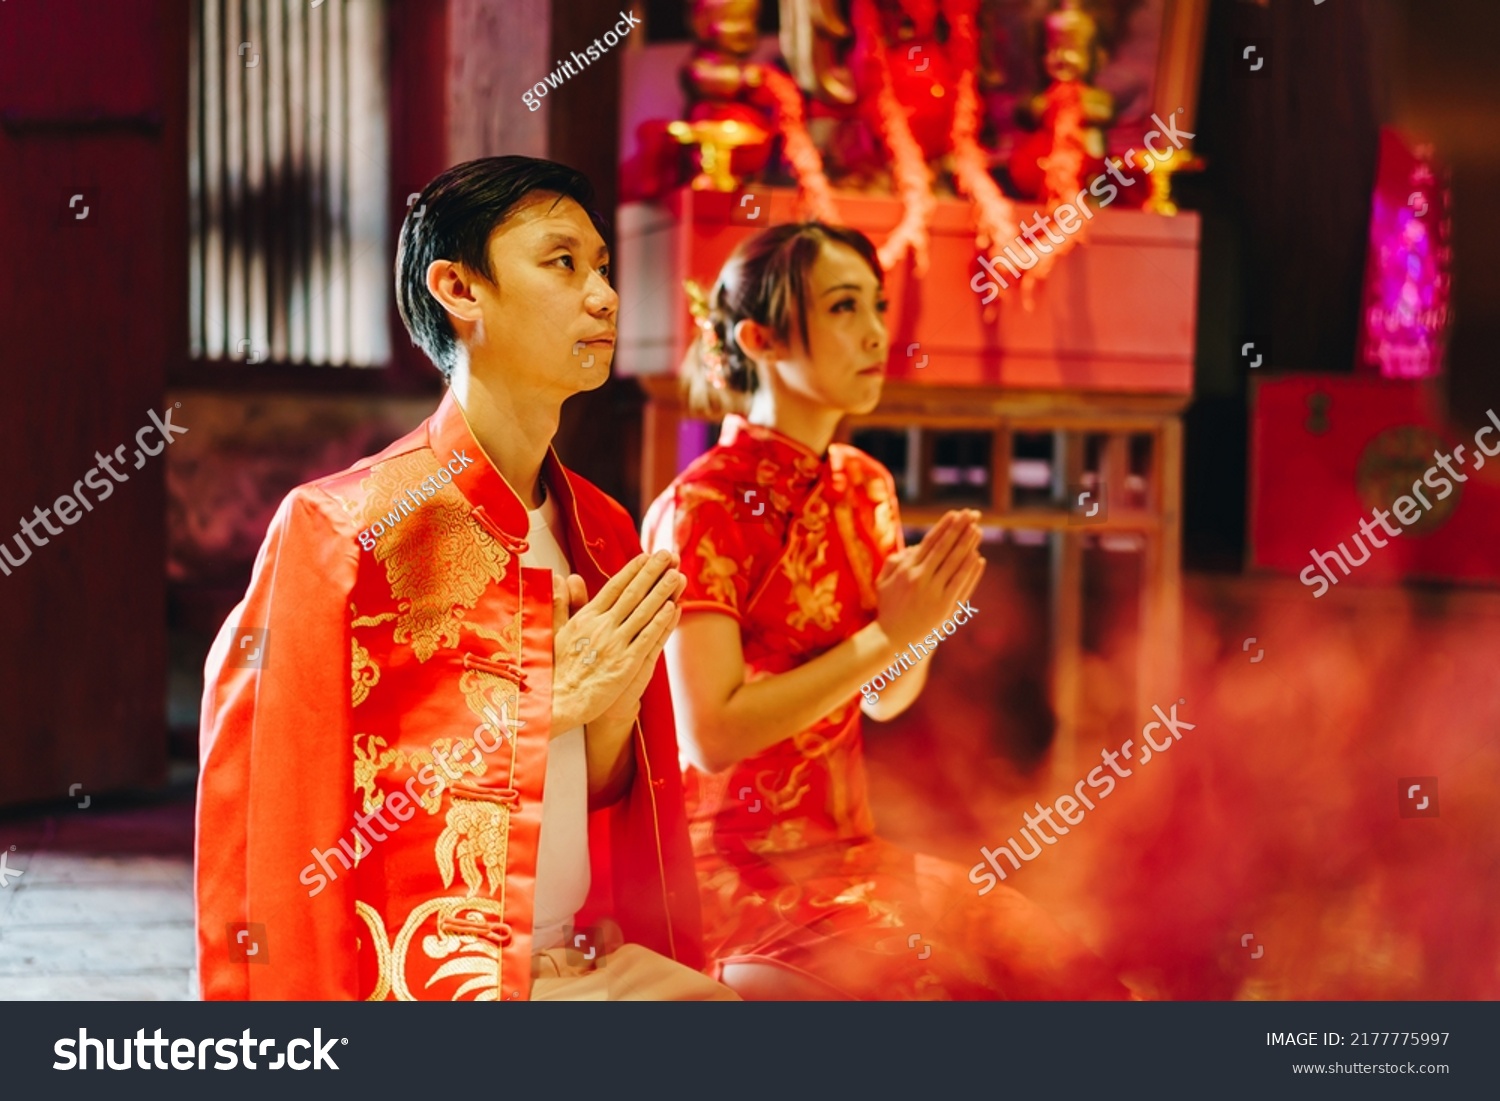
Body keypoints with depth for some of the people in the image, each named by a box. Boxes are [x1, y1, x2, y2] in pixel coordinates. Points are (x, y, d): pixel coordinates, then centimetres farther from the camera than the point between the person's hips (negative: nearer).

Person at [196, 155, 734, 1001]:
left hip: (585, 960, 6)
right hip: (431, 967, -6)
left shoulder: (603, 533, 8)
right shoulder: (345, 523, -10)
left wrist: (613, 708, -7)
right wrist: (547, 703, -13)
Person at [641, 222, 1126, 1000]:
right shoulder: (706, 507, -15)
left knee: (1081, 979, -5)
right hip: (741, 871, -6)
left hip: (850, 844, 7)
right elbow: (711, 736, -21)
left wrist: (932, 616, -8)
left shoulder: (864, 486, 6)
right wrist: (887, 634, -20)